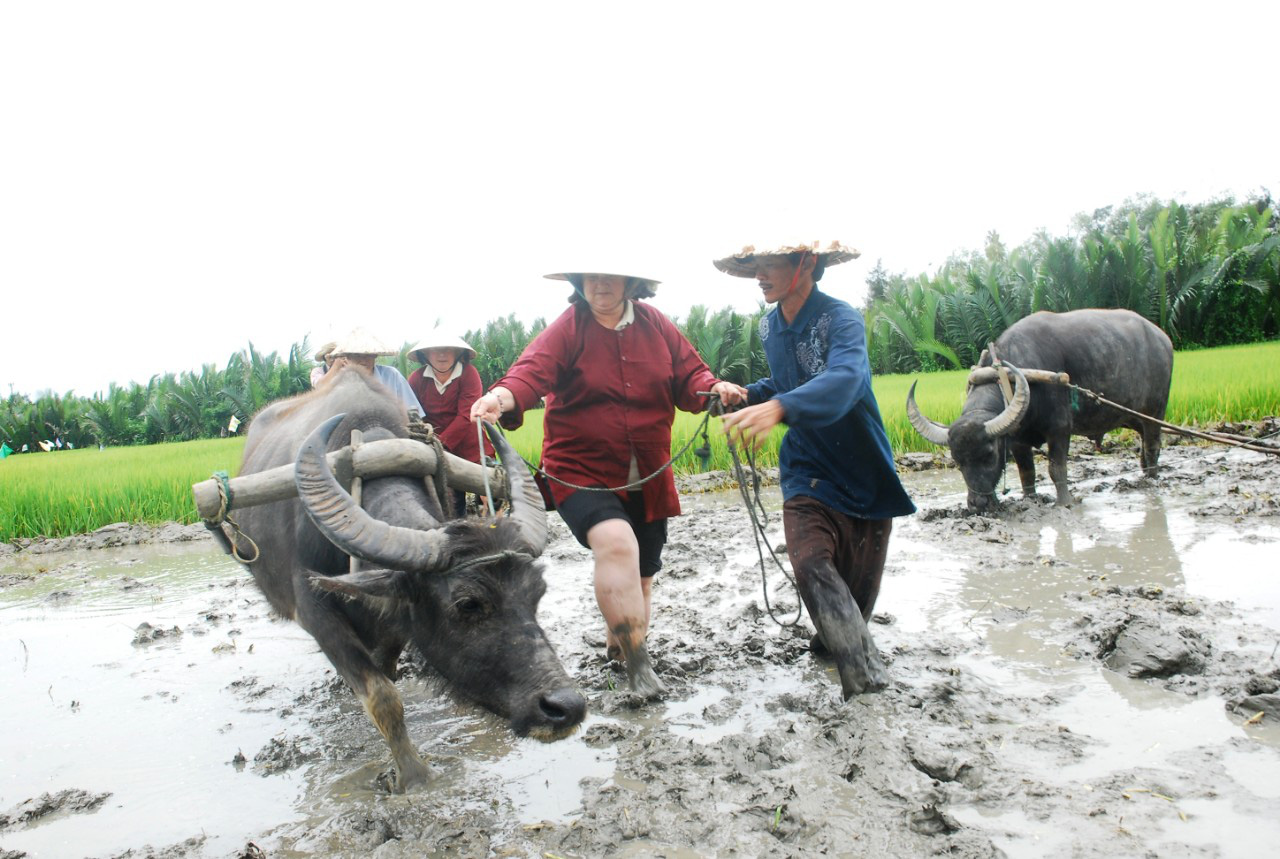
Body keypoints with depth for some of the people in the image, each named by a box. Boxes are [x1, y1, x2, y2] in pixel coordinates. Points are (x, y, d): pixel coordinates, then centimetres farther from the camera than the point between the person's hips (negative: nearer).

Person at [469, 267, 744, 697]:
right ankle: (637, 661, -20)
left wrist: (715, 389, -18)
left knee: (639, 577, 14)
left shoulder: (656, 325, 4)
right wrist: (503, 396, -45)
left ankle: (617, 647, 41)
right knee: (616, 543, -31)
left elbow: (688, 376, 4)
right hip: (581, 473, -4)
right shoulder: (567, 328, -8)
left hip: (648, 480, 5)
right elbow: (534, 369, -24)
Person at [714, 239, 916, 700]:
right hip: (807, 467, 4)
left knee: (858, 581, 8)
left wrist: (778, 407, -56)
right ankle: (864, 671, -15)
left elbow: (844, 380, -40)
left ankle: (834, 641, 38)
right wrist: (748, 394, 0)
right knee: (810, 561, -21)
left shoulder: (842, 319, -20)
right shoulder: (770, 326, 3)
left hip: (863, 470, -3)